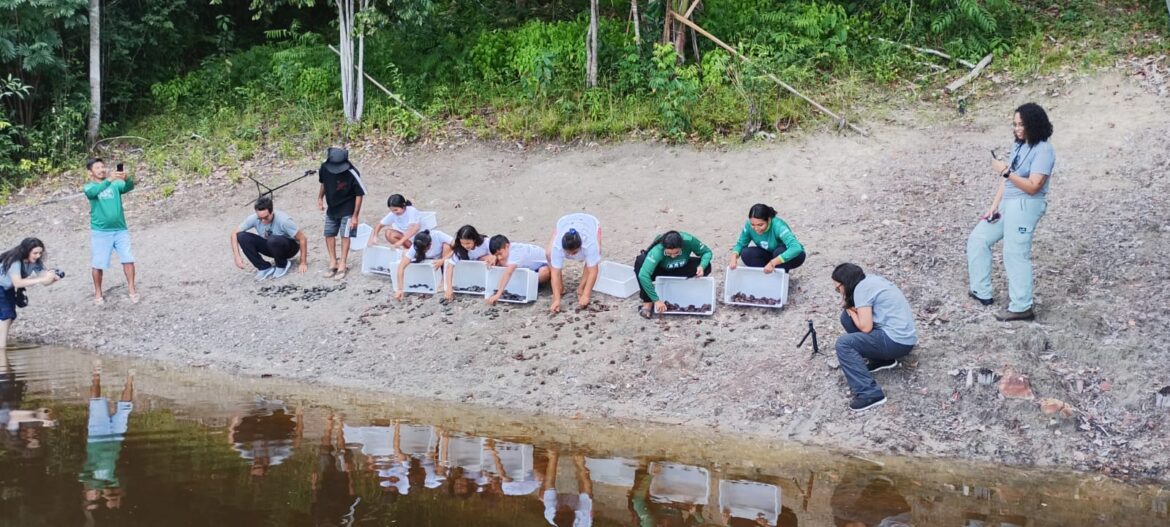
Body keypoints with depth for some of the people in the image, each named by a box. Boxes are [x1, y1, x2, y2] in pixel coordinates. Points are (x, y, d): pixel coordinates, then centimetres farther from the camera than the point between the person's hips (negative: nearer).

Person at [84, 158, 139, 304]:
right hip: (100, 232, -1)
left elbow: (130, 187, -16)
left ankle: (132, 289, 10)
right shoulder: (89, 187, -2)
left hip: (120, 230, 2)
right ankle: (98, 293, 18)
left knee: (128, 259, -2)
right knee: (98, 264, 4)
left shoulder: (116, 184, 3)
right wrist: (108, 180, -39)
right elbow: (93, 192, -25)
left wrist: (127, 178, -39)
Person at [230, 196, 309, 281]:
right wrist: (237, 257, -22)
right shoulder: (254, 219, -20)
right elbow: (234, 233, -12)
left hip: (289, 247, -5)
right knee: (242, 236, -19)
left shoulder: (283, 220, -32)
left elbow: (302, 238, -25)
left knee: (273, 240, -40)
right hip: (270, 247, 5)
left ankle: (282, 265, -9)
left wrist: (303, 263, -23)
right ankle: (265, 268, -11)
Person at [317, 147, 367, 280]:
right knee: (329, 234, 7)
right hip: (332, 207, 5)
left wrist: (355, 215, -18)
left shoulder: (352, 174, -29)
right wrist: (320, 198, 4)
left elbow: (359, 194, -19)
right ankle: (333, 263, 18)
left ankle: (343, 265, 1)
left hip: (347, 209, -5)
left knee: (345, 235, -6)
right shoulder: (325, 167, -16)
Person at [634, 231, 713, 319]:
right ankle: (648, 302, -20)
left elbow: (707, 252, -14)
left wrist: (702, 266, -36)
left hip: (680, 270, 2)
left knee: (706, 266, -24)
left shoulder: (689, 241, -32)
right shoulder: (657, 250, -40)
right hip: (661, 270, -2)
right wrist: (656, 300, -47)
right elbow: (643, 275, -49)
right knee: (640, 261, -35)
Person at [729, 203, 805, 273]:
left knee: (780, 251, -36)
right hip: (771, 254, 4)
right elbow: (741, 244, -8)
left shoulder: (778, 226, -36)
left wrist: (772, 263, -55)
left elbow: (796, 248, -47)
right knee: (746, 253, -21)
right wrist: (734, 258, -31)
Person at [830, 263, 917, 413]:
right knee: (847, 316, 12)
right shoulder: (871, 280, 14)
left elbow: (865, 327, -16)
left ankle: (870, 393, -23)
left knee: (843, 344, -15)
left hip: (897, 341, -9)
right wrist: (852, 311, 3)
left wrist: (852, 312, 1)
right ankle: (882, 359, 14)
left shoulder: (861, 288, -13)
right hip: (903, 335, 9)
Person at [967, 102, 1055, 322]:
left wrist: (1006, 171, -23)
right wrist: (994, 205, 7)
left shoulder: (1043, 151, -15)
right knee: (977, 239, 14)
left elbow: (1033, 187, -22)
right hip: (1007, 203, 10)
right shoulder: (1019, 146, 12)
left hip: (1025, 206, -10)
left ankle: (1022, 307, 3)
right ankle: (981, 292, 23)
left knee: (1015, 255, -6)